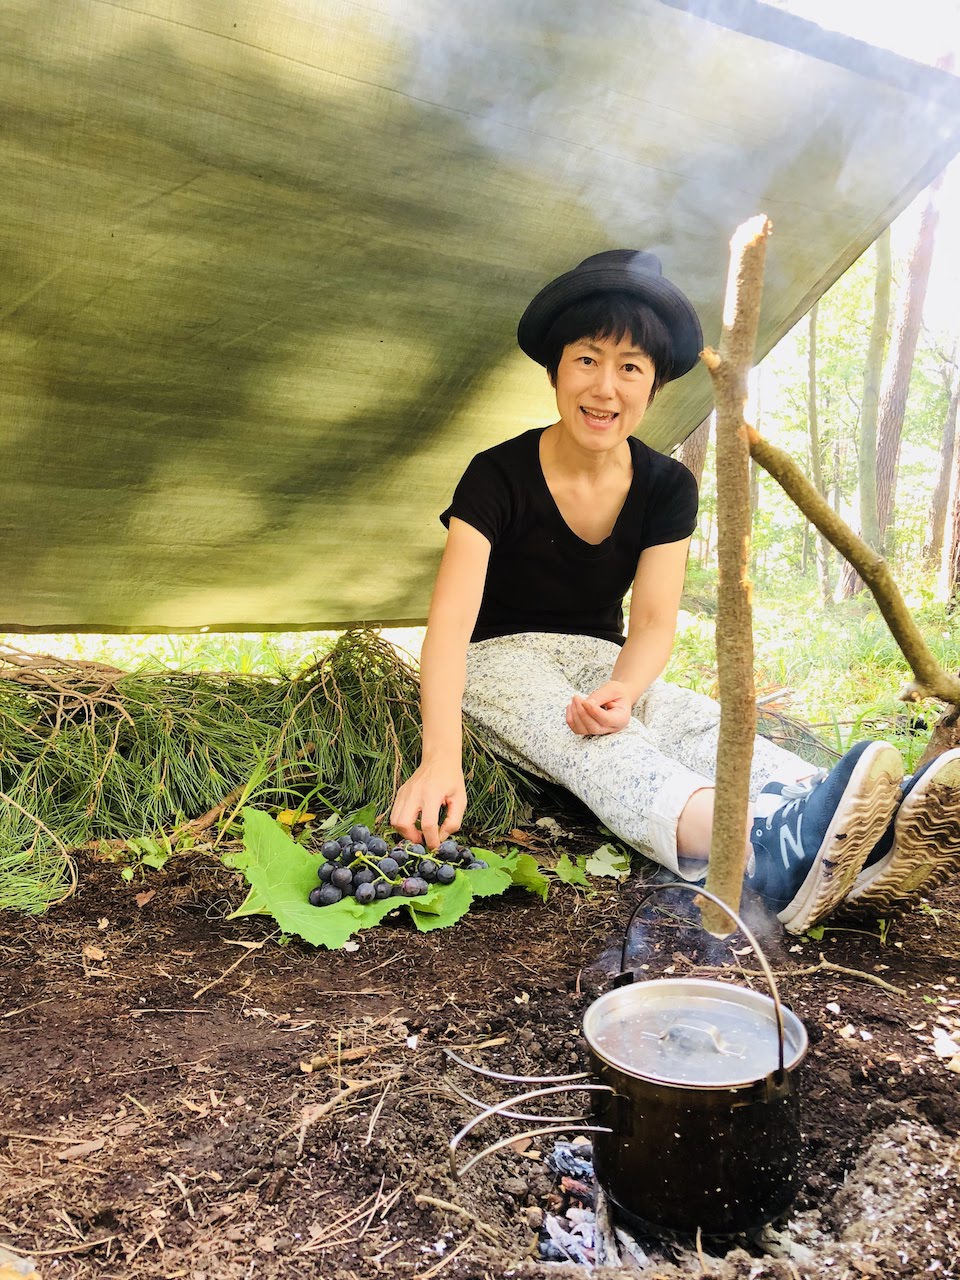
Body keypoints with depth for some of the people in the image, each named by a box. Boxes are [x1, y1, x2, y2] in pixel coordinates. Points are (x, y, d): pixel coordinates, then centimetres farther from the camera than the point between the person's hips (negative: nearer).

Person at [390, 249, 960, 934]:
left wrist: (622, 690, -36)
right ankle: (771, 851, -67)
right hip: (502, 660, -4)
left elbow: (654, 621, -11)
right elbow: (451, 620, -29)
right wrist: (441, 759, -46)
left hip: (602, 665, 4)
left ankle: (870, 848, -57)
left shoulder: (667, 487, -4)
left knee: (707, 725, -29)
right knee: (589, 743, -38)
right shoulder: (499, 477, -17)